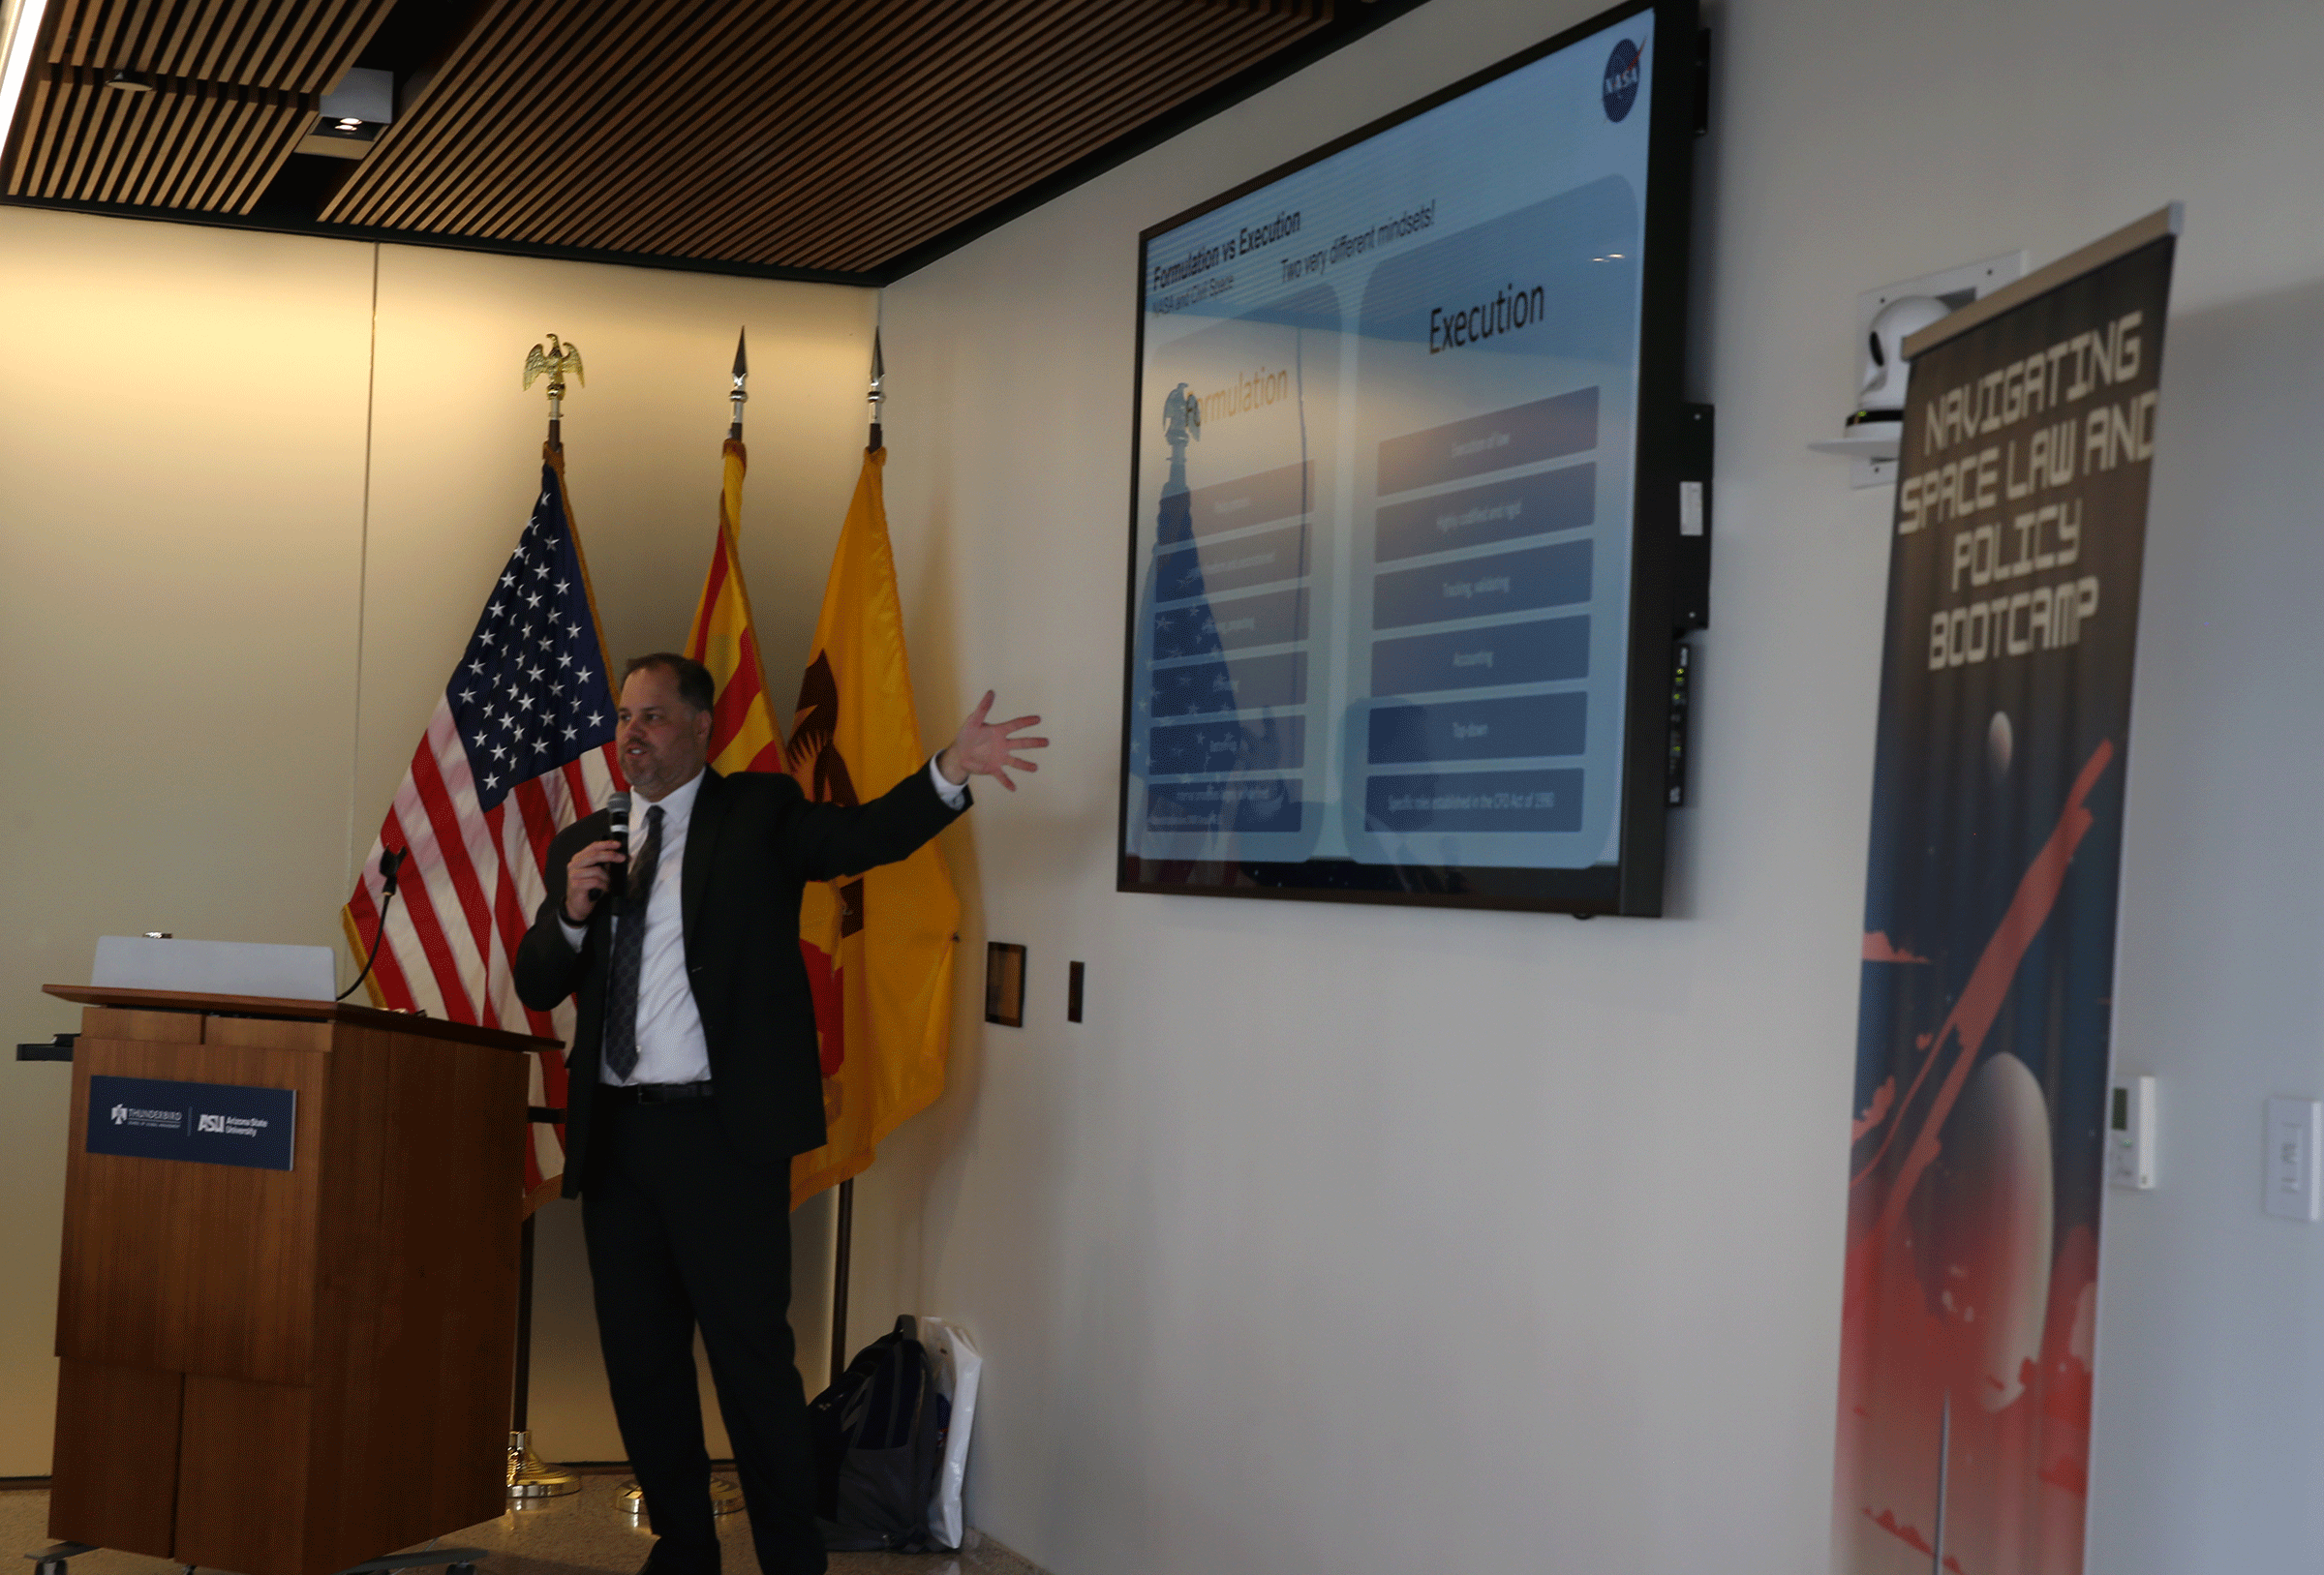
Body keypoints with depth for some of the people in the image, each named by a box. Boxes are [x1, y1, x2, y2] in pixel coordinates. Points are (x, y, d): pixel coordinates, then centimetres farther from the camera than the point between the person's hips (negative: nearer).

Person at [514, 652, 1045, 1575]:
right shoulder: (584, 845, 15)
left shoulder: (759, 814, 2)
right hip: (614, 1130, 5)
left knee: (751, 1353, -5)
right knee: (639, 1359, 12)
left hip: (722, 1130, -5)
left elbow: (863, 834, -15)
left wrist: (949, 773, -32)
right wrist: (569, 913, -7)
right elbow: (535, 987, 13)